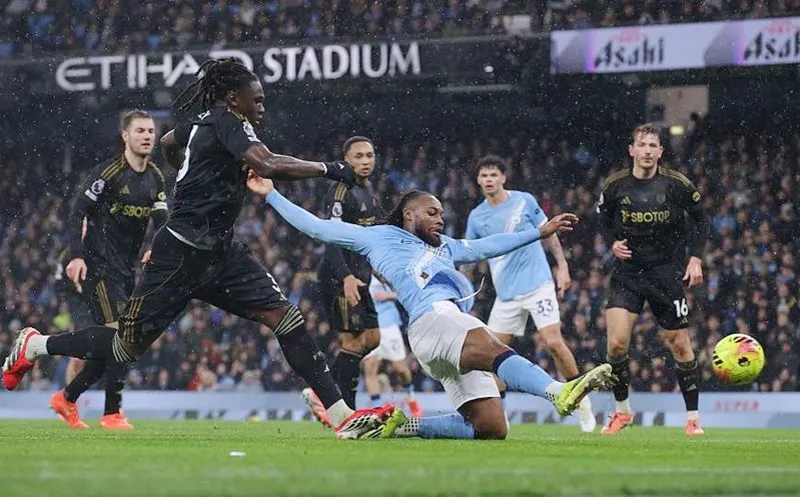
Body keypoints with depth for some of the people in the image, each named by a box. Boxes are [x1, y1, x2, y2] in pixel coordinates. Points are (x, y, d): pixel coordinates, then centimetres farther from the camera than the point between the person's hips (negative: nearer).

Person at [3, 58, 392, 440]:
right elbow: (268, 165, -31)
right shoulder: (226, 121, -14)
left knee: (286, 320, -7)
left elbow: (168, 142, 35)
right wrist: (328, 169, -23)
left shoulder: (204, 123, 13)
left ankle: (343, 417, -14)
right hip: (181, 255, -10)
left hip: (219, 252, 10)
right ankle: (33, 346, 26)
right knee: (127, 346, 3)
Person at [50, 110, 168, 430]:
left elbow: (162, 222, 6)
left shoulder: (155, 179, 9)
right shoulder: (108, 173, -12)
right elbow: (78, 211, -12)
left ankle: (67, 398, 27)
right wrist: (77, 255, -21)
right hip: (98, 265, -8)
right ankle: (113, 413, -14)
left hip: (128, 268, 8)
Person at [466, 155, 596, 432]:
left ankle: (582, 401, 1)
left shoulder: (524, 201, 0)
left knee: (553, 342, -14)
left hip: (538, 284, -3)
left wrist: (562, 265, 5)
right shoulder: (476, 217, 5)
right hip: (506, 293, 3)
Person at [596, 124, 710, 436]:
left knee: (679, 344, 3)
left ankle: (693, 417, 16)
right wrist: (613, 243, -4)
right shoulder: (615, 185, -3)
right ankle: (622, 410, 6)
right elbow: (604, 219, 14)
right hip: (627, 272, 1)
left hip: (667, 272, -1)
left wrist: (695, 258, -3)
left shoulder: (676, 184, -7)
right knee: (616, 342, -13)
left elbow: (700, 219, 6)